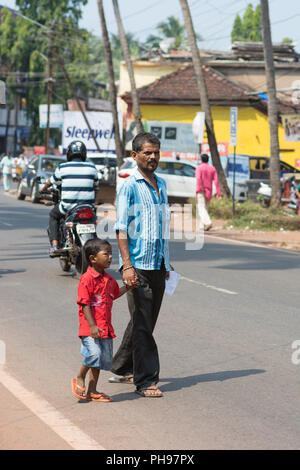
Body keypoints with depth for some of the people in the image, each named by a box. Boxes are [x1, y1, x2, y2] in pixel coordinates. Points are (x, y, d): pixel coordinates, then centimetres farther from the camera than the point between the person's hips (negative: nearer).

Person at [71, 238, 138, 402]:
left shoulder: (108, 279, 11)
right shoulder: (87, 279, -14)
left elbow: (115, 293, 32)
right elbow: (84, 304, -17)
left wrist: (127, 287, 15)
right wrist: (92, 326, -21)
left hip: (105, 328, 8)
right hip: (90, 328, -8)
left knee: (103, 359, 10)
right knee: (94, 354, -21)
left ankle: (92, 391, 20)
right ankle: (80, 378, 6)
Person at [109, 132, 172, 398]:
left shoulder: (161, 184, 14)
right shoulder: (129, 187, -8)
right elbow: (121, 229, -12)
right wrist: (126, 264, -21)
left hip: (158, 266, 8)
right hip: (138, 266, -7)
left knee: (147, 322, 13)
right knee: (142, 324, -6)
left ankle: (122, 369, 26)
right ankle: (145, 381, -1)